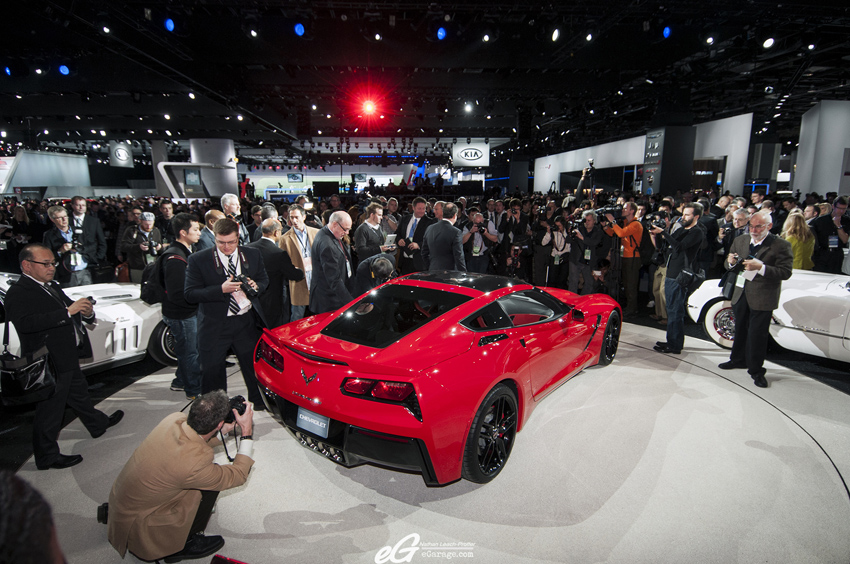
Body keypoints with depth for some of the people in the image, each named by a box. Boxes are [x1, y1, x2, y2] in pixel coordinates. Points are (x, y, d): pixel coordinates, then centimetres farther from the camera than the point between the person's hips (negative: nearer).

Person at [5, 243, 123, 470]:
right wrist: (68, 311, -37)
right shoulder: (18, 293, -17)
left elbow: (72, 312, 17)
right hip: (49, 364, -10)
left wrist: (87, 312, -7)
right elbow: (26, 323, -34)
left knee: (79, 394, 27)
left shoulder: (52, 287, 13)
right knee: (50, 410, 3)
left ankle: (99, 424, 47)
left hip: (68, 358, 10)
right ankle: (48, 456, 17)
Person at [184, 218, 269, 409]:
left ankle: (259, 404, 38)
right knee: (212, 372, 9)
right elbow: (190, 294, -11)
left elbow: (264, 280, 14)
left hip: (247, 322, 2)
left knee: (255, 366, 15)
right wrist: (221, 289, -24)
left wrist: (256, 286, -10)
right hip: (214, 327, -2)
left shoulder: (253, 255, 1)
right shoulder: (198, 260, -8)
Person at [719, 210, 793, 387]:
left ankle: (756, 370, 14)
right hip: (740, 293, 5)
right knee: (740, 330, 17)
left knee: (757, 335, 0)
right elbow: (729, 266, 13)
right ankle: (738, 360, 35)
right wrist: (731, 262, -11)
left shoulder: (781, 245, -8)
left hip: (762, 298, -5)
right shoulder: (740, 241, 8)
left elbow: (785, 272, -15)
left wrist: (761, 267, -28)